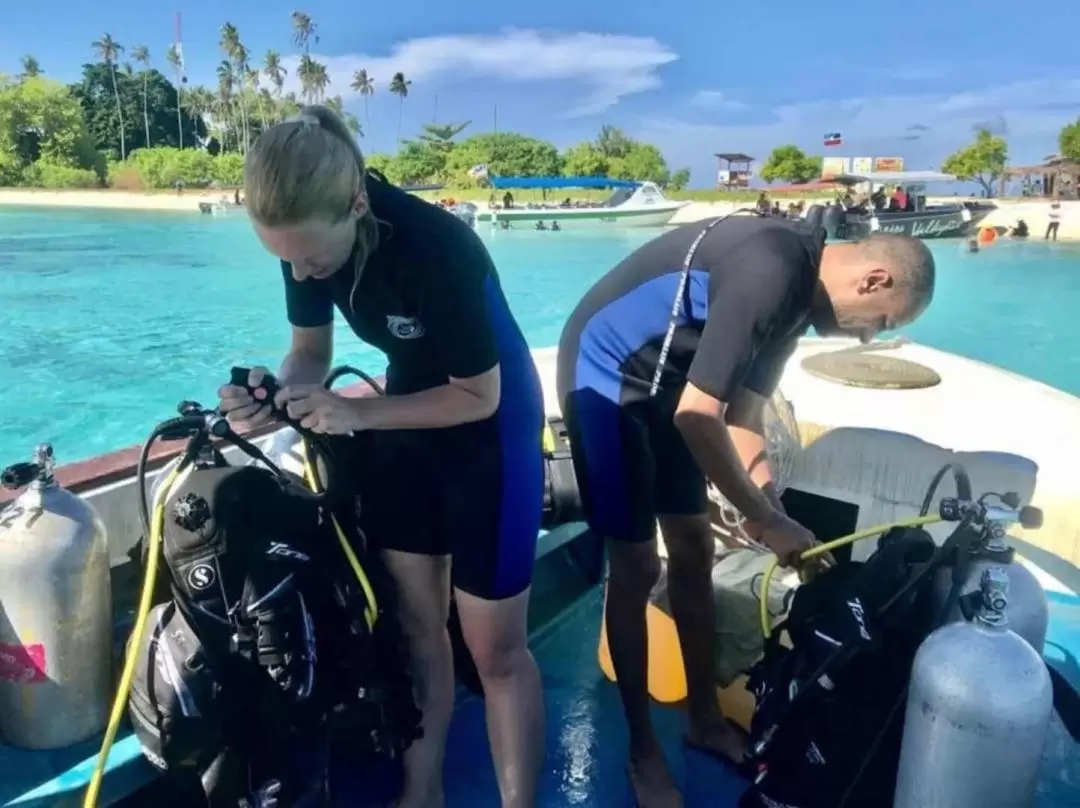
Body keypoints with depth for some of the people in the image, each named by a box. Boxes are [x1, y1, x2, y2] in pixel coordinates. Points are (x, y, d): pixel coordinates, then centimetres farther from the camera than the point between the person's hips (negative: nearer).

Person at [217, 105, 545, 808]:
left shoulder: (438, 248, -34)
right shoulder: (310, 235, -14)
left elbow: (479, 397, -23)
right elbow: (310, 353, -2)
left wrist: (357, 413, -30)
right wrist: (277, 394, -23)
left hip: (490, 429, -6)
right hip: (408, 414, 6)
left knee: (495, 647, 3)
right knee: (414, 619, 14)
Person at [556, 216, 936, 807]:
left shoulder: (799, 289, 3)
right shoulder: (771, 272, -27)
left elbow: (743, 417, 7)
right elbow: (698, 416, -28)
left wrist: (771, 512, 2)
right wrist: (767, 520, -18)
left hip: (662, 384, 9)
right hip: (606, 377, -9)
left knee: (694, 551, 12)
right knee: (636, 568, -4)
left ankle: (704, 718, 30)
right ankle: (642, 748, 16)